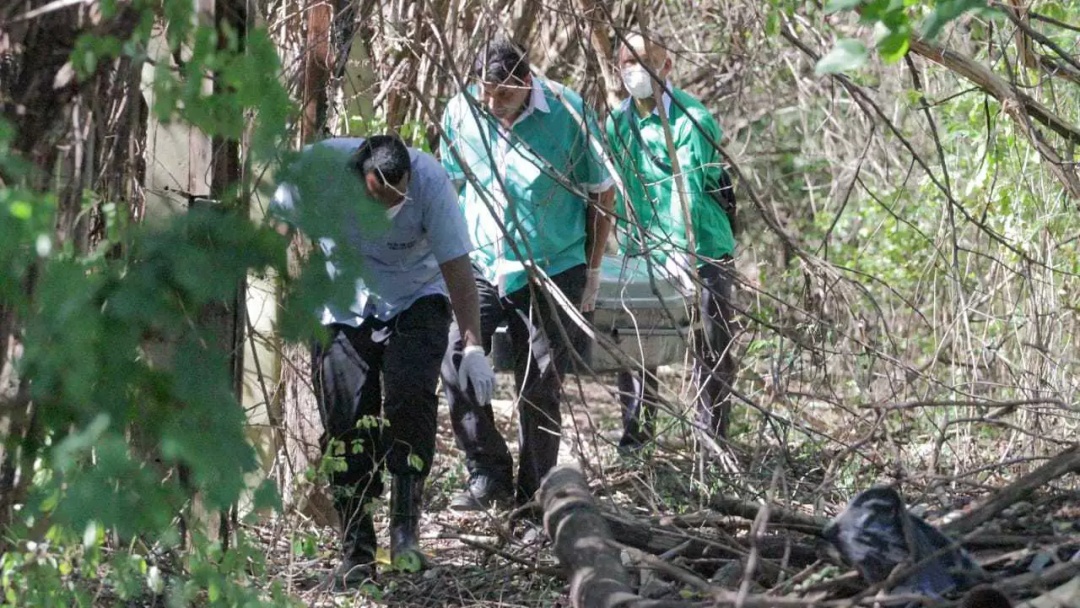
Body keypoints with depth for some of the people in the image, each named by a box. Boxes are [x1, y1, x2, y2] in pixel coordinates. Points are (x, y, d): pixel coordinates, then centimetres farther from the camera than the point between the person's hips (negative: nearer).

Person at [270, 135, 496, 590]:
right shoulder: (319, 167, -24)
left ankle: (406, 530, -16)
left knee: (410, 395, -25)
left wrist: (472, 345, -30)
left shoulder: (431, 181, -26)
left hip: (415, 302, -1)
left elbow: (456, 267, -24)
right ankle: (356, 555, 4)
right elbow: (277, 226, -6)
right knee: (346, 423, -5)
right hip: (341, 309, 1)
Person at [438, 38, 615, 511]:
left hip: (553, 271, -2)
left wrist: (592, 270, 3)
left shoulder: (568, 113, -11)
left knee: (541, 387, 0)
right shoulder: (460, 112, -4)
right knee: (458, 360, -17)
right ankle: (487, 477, -7)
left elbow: (602, 192, 1)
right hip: (479, 266, 2)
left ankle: (534, 497, 13)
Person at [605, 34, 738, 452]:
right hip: (643, 250, 4)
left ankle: (711, 441, 9)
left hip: (702, 249, -4)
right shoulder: (617, 122, 2)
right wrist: (627, 244, -7)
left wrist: (679, 253, -32)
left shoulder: (692, 120, -15)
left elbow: (686, 190, -24)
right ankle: (635, 434, 15)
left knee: (712, 350, -1)